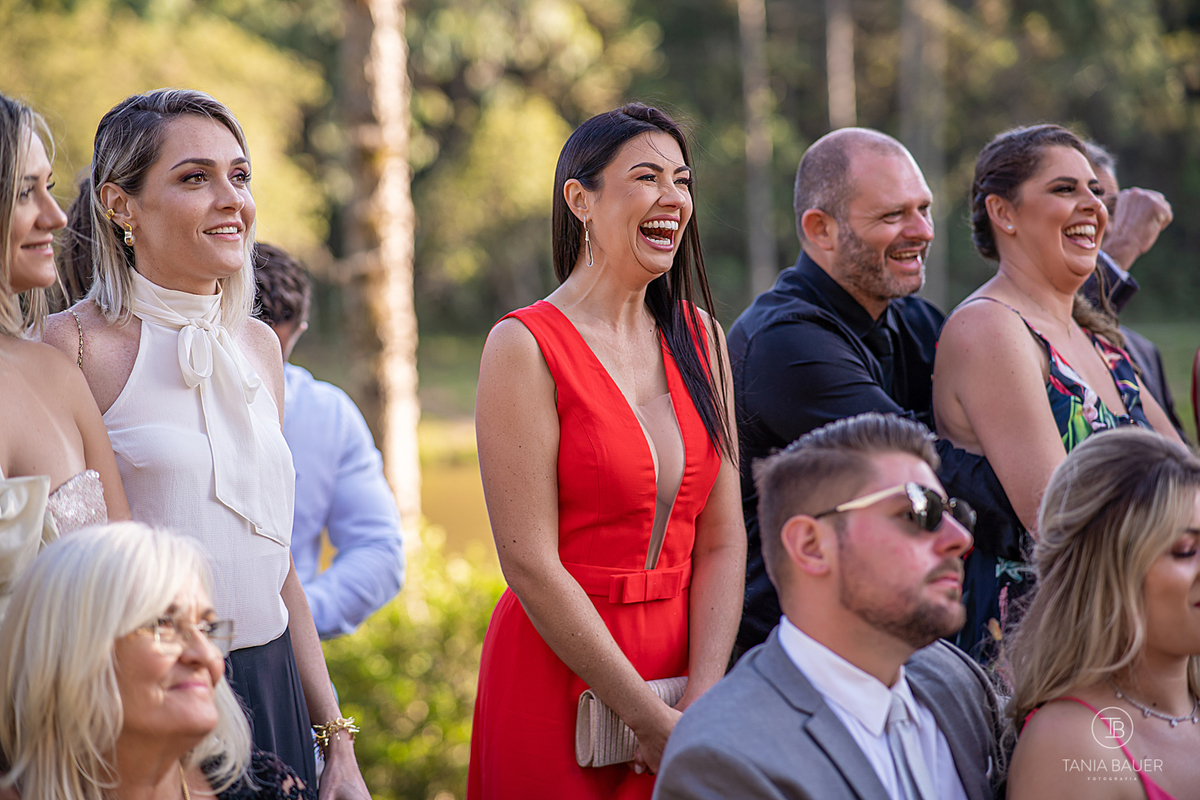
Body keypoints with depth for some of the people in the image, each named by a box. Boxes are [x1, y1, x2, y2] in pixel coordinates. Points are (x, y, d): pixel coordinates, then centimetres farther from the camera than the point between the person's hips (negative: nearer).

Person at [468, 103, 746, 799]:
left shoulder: (700, 339, 6)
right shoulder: (525, 347, -10)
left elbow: (723, 540, 2)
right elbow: (531, 565, -15)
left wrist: (703, 707, -11)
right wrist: (653, 721, -15)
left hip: (683, 658, 5)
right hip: (558, 677, -5)